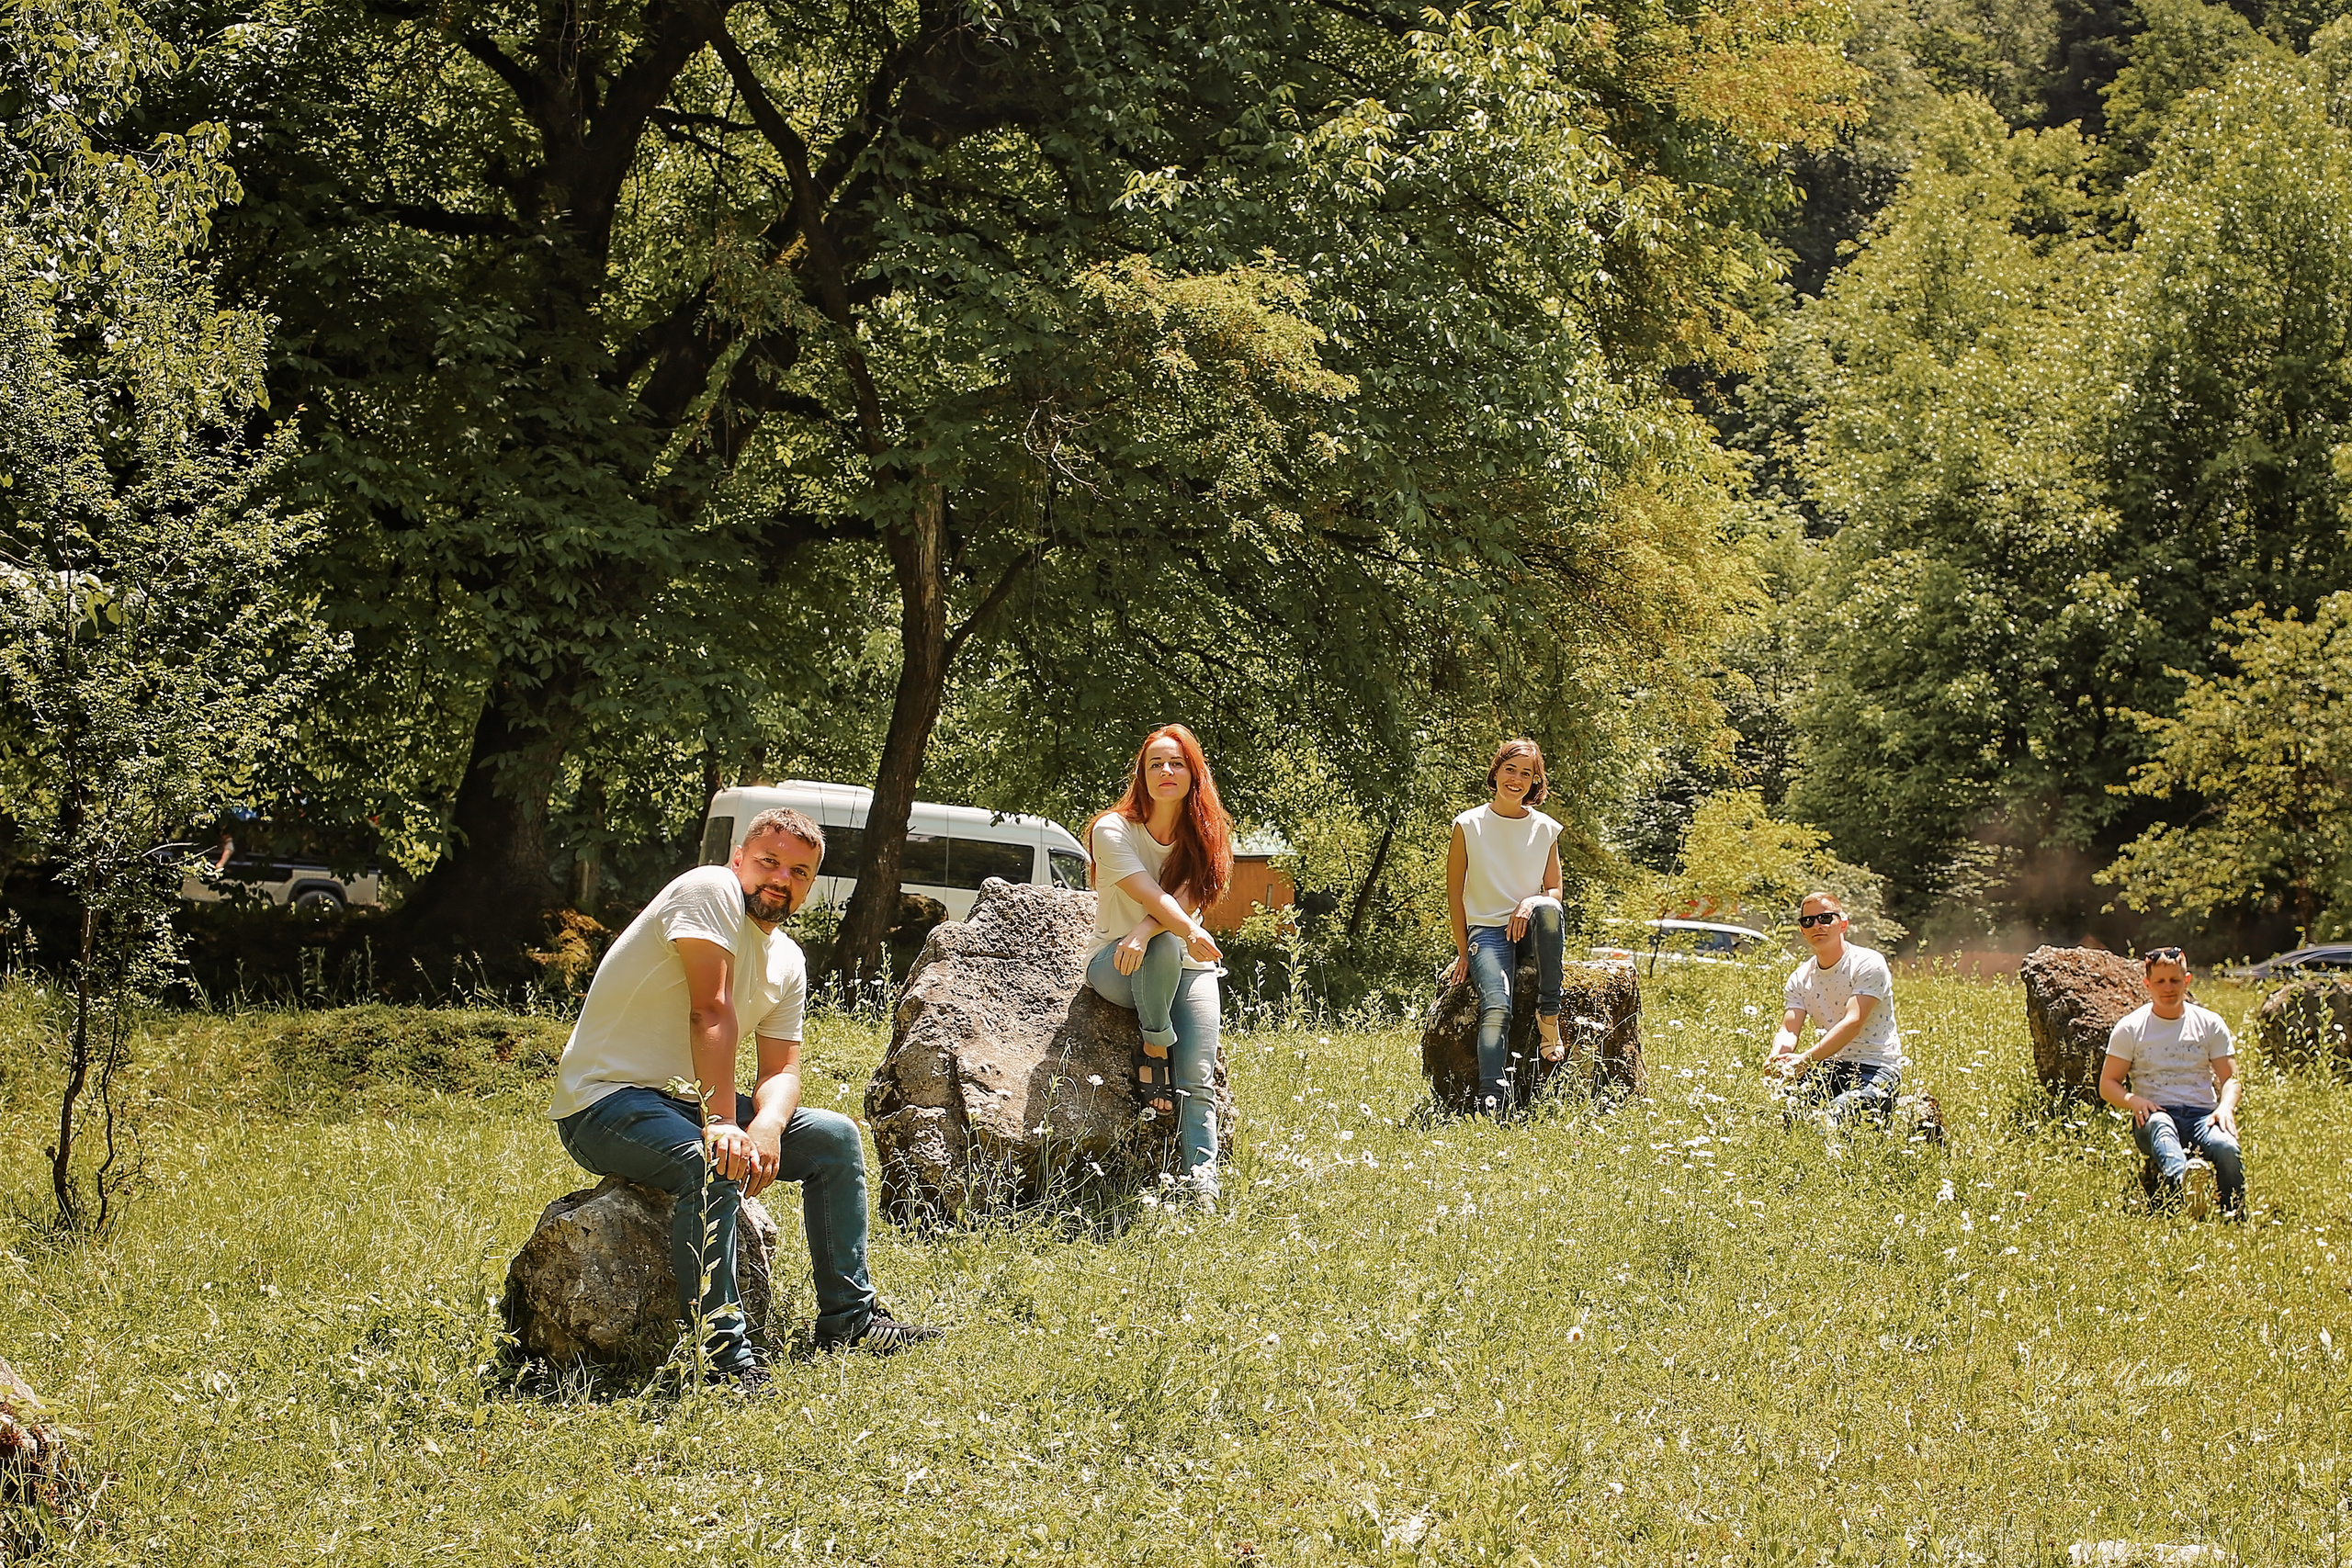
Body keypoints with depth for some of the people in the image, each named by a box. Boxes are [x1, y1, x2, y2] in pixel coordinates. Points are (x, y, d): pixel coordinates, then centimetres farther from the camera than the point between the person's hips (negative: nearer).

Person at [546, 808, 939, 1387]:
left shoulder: (788, 963, 10)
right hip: (604, 1100, -9)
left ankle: (849, 1315, 12)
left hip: (688, 1101, 9)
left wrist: (766, 1126, -20)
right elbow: (712, 1014, -24)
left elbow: (782, 1071, 4)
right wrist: (723, 1125, -31)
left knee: (835, 1137, 7)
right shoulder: (711, 890, -15)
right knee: (713, 1165, -36)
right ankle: (725, 1355, -33)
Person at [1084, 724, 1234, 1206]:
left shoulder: (1205, 836, 1)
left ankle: (1202, 1189, -26)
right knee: (1167, 947, -38)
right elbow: (1152, 897, -22)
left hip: (1188, 968, 3)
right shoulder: (1113, 831, -8)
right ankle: (1155, 1048, -17)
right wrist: (1190, 935, -39)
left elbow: (1183, 900, -14)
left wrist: (1144, 931, -34)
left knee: (1198, 1082, -18)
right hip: (1115, 966, -3)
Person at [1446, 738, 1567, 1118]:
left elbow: (1555, 891, 11)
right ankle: (1492, 1104, -43)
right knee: (1497, 1008, -30)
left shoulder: (1546, 829, 8)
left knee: (1548, 908, -36)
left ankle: (1549, 1013, -25)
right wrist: (1463, 952, -4)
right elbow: (1454, 893, 3)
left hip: (1530, 930, 2)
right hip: (1487, 931, -2)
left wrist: (1531, 903, -13)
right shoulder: (1468, 825, 1)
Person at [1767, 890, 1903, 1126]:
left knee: (1834, 1117, -31)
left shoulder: (1868, 963, -11)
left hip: (1875, 1068, -6)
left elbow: (1853, 1023, -23)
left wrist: (1806, 1059, -35)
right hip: (1832, 1066, 6)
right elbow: (1789, 1030, -4)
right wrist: (1777, 1059, -29)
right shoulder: (1801, 978, 8)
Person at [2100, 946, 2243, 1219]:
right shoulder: (2130, 1028, 10)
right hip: (2156, 1113, -2)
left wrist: (2226, 1106, -13)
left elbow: (2230, 1079, 11)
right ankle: (2181, 1185, -75)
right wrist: (2134, 1101, -15)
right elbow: (2107, 1085, 8)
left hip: (2202, 1114, 3)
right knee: (2160, 1126, -42)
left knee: (2227, 1147, -36)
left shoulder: (2210, 1023, 14)